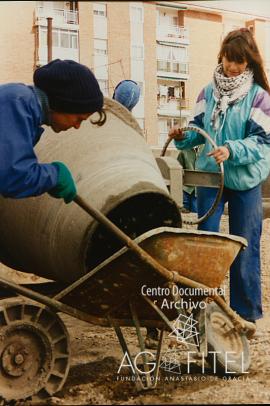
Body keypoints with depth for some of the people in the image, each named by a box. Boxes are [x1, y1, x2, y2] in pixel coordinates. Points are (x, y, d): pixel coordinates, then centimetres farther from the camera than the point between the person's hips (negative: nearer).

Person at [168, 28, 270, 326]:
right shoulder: (209, 92, 5)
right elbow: (200, 130, 10)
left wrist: (231, 151, -28)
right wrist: (184, 136, -11)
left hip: (245, 180, -3)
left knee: (245, 247, 7)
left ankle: (246, 312, 21)